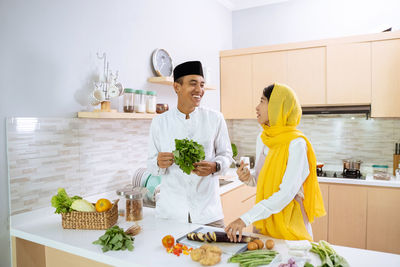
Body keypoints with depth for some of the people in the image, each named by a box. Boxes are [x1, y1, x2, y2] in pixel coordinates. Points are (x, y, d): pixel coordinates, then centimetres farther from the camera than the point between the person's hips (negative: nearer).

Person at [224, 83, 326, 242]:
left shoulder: (296, 144, -19)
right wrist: (248, 179, -8)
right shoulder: (263, 139, 4)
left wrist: (246, 219, -29)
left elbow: (287, 193, -25)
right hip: (262, 222, 6)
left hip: (289, 228, -6)